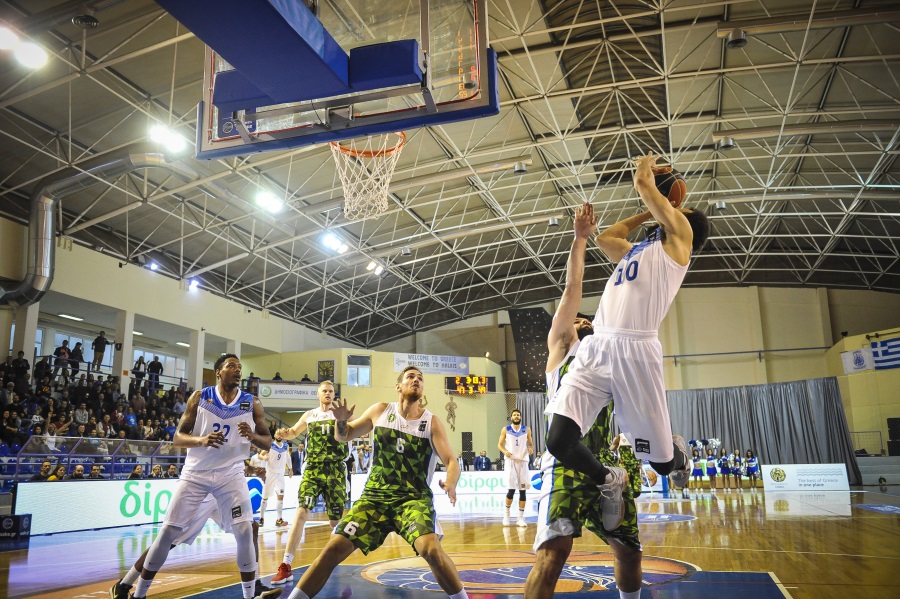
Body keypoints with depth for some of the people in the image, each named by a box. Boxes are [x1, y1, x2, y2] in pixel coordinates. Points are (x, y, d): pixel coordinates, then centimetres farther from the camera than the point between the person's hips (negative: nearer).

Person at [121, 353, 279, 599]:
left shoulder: (252, 404, -4)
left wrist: (252, 436, -23)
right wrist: (201, 440, -25)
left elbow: (267, 442, 0)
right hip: (195, 473, 0)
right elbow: (178, 437, -4)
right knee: (168, 532, 1)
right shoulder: (199, 398, -4)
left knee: (244, 531, -10)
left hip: (231, 474, 0)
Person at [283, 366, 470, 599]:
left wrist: (450, 483, -32)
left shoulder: (432, 422, -4)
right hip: (375, 496, 2)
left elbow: (451, 461, -9)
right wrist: (341, 421, -9)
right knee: (335, 547, -6)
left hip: (414, 498, -2)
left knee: (431, 549, -26)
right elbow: (344, 436, 14)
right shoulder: (380, 411, 3)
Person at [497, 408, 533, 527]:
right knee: (511, 489, -8)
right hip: (510, 461, -2)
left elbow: (531, 444, 12)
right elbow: (500, 444, 6)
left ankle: (521, 517, 9)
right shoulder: (505, 429, 3)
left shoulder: (526, 430, 6)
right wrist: (505, 452, -15)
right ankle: (506, 514, 12)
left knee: (522, 490, 2)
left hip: (523, 461, 2)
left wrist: (531, 449, -11)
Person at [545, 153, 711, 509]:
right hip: (595, 348, 7)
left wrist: (646, 165, 27)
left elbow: (642, 184, 5)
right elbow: (604, 238, 46)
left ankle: (678, 452, 41)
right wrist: (648, 213, 40)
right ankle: (610, 481, 20)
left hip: (635, 350, -6)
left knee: (662, 462, 3)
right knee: (558, 443, -9)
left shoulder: (679, 238, 9)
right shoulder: (634, 250, 28)